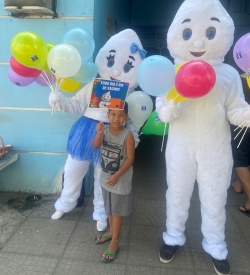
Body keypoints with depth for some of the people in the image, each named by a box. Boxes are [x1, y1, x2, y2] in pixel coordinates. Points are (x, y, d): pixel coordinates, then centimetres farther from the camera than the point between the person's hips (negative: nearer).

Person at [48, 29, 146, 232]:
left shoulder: (130, 95, -3)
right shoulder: (93, 86, -3)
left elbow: (130, 120, 2)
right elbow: (77, 105, -1)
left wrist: (133, 138, -11)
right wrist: (59, 101, -17)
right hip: (85, 132, 2)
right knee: (73, 171, 16)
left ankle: (101, 214, 35)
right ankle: (65, 204, 43)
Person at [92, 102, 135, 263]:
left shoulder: (127, 135, -19)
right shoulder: (104, 129, -7)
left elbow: (130, 158, -17)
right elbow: (95, 146, -17)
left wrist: (117, 176, -23)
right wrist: (99, 133, -36)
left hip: (121, 179, -5)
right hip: (105, 176, 5)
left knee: (117, 210, 9)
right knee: (109, 207, 22)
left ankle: (115, 241, 26)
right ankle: (112, 231, 45)